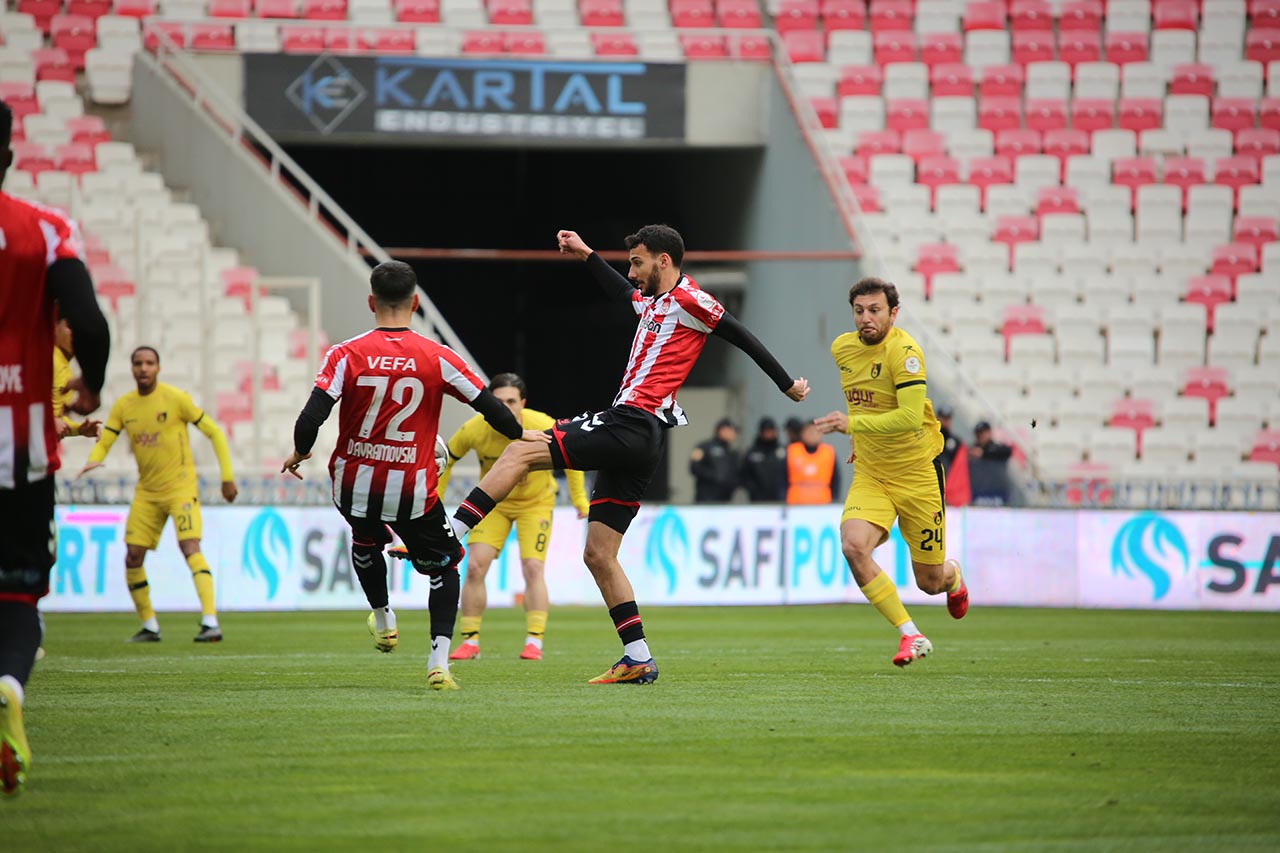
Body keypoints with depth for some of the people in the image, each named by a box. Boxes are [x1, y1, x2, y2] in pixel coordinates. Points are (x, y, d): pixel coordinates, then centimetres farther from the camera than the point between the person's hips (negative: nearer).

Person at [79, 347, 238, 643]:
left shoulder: (176, 399, -9)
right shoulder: (123, 406, 4)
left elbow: (214, 433, -3)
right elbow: (103, 443, 6)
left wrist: (227, 477, -6)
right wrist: (92, 462, -18)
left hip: (180, 486, -5)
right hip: (146, 492, 5)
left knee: (190, 547, -21)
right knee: (133, 558, 1)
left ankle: (210, 622, -27)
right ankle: (149, 626, 16)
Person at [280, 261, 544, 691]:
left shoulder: (346, 355, -9)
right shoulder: (437, 357, -7)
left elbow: (310, 418, -16)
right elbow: (488, 405, -2)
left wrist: (299, 453, 5)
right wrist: (521, 435, 18)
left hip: (354, 484, 1)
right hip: (412, 491, -1)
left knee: (365, 540, 35)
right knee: (445, 564, 17)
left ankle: (382, 620, 48)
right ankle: (439, 660, 0)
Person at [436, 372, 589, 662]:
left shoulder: (542, 426, -27)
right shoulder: (474, 430, -24)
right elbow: (445, 460, -5)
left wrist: (579, 497, 0)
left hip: (536, 502, -1)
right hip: (492, 501, 1)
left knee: (533, 567, -16)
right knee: (475, 567, -9)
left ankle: (534, 641, -9)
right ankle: (470, 641, 2)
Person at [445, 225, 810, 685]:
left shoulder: (686, 298, -4)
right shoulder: (653, 301, 23)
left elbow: (741, 336, -2)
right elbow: (623, 292, 45)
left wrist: (785, 383, 1)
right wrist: (587, 255, 44)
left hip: (632, 424, -10)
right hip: (636, 441, 10)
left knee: (519, 452, -13)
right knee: (598, 555, 8)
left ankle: (447, 533, -19)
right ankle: (638, 659, 6)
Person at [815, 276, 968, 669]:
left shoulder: (904, 351, -20)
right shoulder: (842, 348, 1)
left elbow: (910, 418, -30)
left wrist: (853, 424, -37)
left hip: (917, 474, -4)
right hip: (870, 475, 5)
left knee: (930, 582, 6)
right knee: (853, 546, -25)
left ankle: (953, 576, 47)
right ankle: (911, 636, -12)